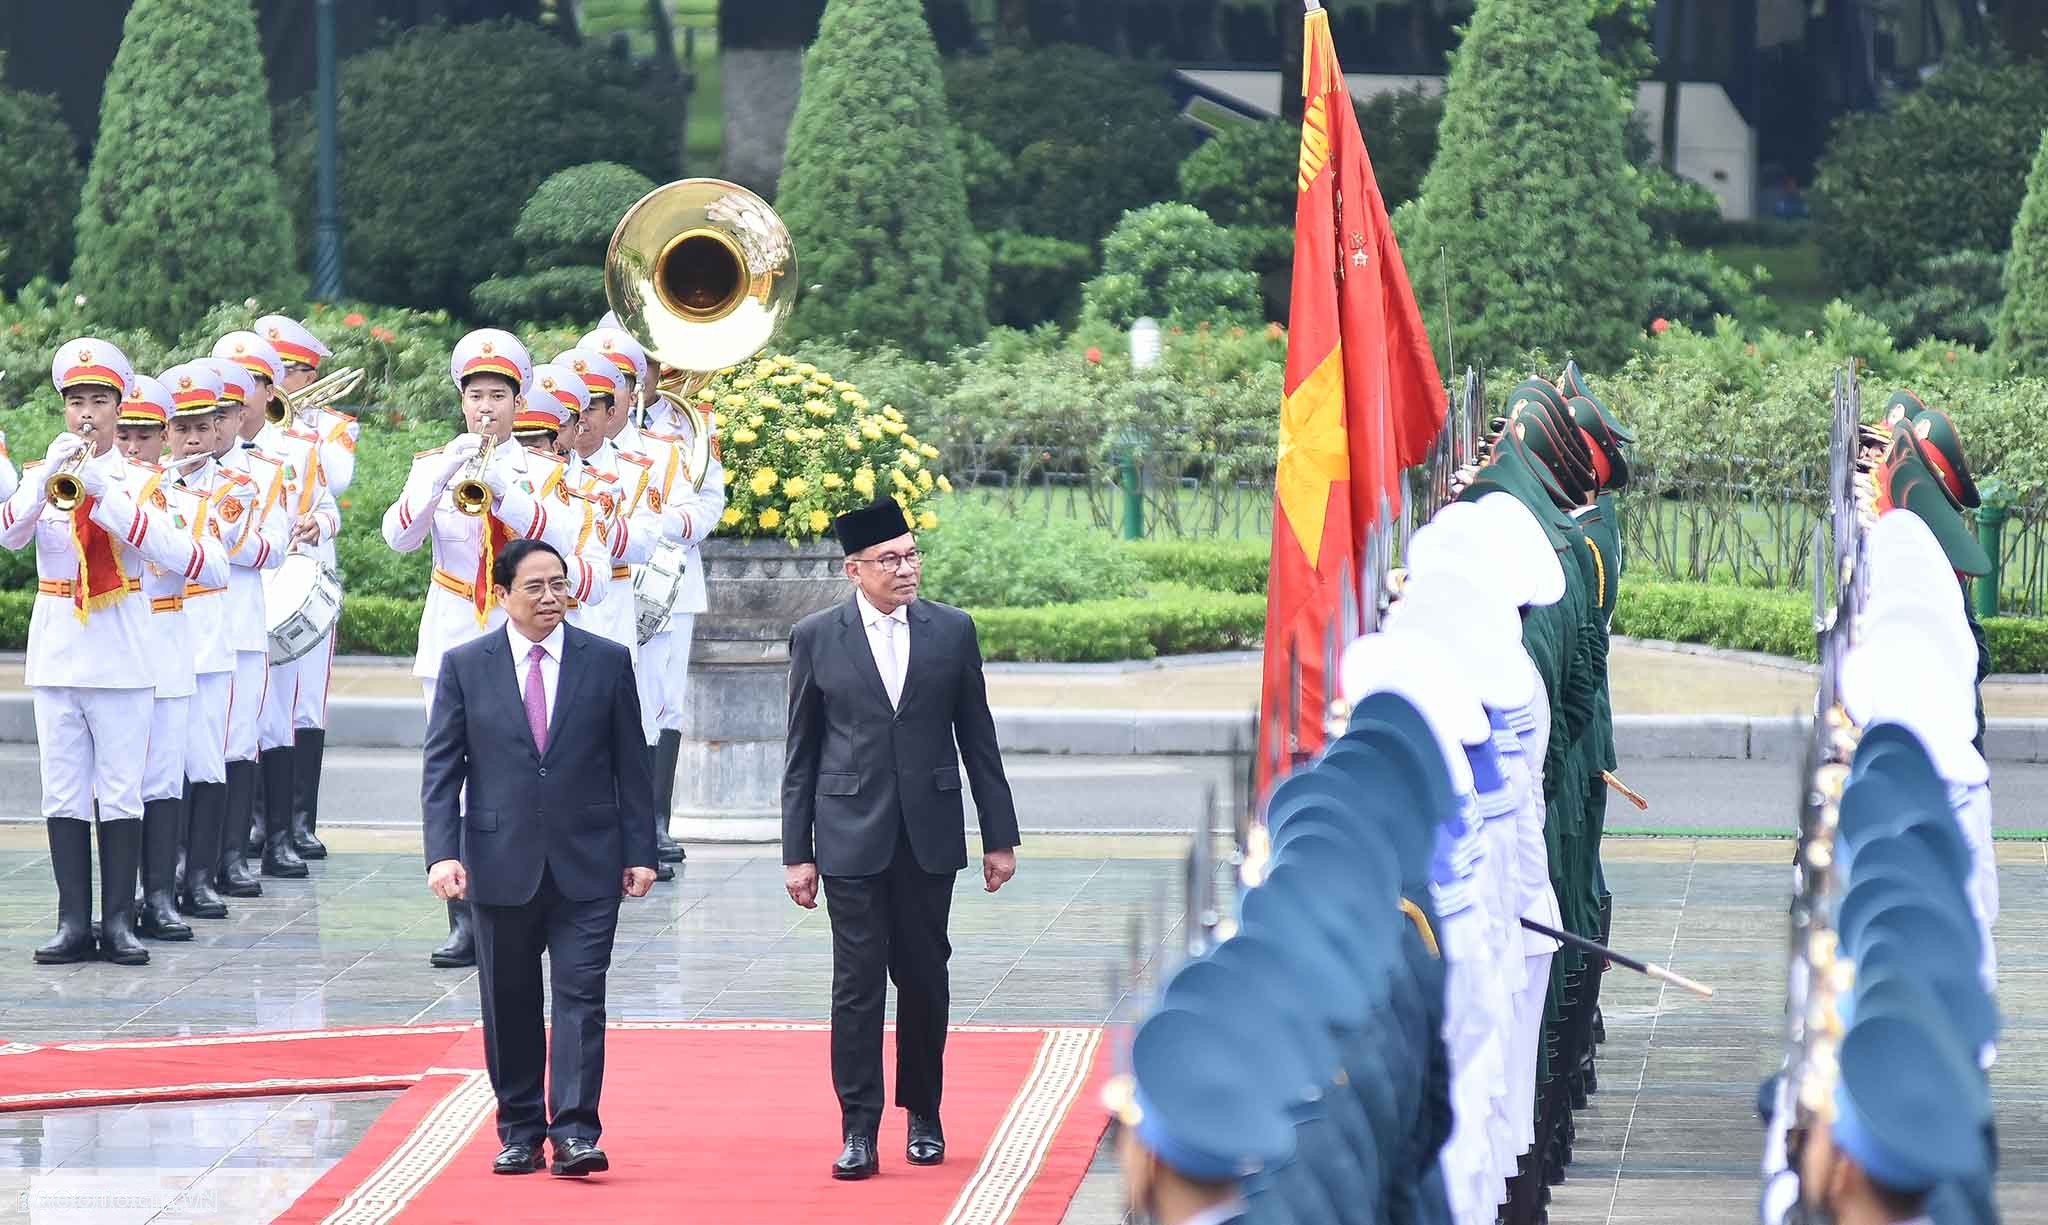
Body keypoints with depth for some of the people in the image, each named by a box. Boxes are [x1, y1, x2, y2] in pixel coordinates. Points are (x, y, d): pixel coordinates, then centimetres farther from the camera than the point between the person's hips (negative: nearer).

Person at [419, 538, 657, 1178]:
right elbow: (441, 767, 1)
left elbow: (631, 764, 6)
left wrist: (639, 852, 2)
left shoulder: (607, 662, 3)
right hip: (500, 862, 1)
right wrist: (443, 853, -9)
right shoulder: (464, 665, 3)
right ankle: (519, 1131, 17)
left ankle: (575, 1133, -10)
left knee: (581, 994, -8)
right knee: (509, 1004, 7)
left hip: (587, 862, -1)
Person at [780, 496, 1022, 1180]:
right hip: (852, 835, -1)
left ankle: (924, 1116, 21)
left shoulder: (952, 631, 4)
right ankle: (859, 1131, -1)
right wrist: (797, 852, 0)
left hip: (929, 834, 1)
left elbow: (978, 740, 8)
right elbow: (801, 755, 3)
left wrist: (1000, 837, 6)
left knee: (924, 977, 7)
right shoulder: (816, 638, 1)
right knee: (857, 982, -3)